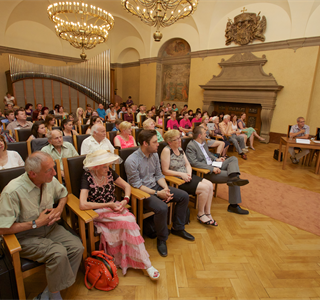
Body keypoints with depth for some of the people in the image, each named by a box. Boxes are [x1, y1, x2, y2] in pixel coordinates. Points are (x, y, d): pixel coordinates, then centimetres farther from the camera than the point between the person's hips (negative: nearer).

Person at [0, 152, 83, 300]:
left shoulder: (51, 181, -8)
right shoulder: (12, 192, -25)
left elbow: (63, 194, 15)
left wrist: (59, 208, -5)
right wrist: (36, 223, -17)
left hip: (50, 228, 6)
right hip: (25, 236, -5)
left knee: (77, 247, -16)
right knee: (58, 253, -28)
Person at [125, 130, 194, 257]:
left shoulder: (154, 155, 2)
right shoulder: (131, 161, -21)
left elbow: (158, 175, 8)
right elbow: (137, 185, -19)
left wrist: (166, 188, -10)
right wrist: (157, 193, -23)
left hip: (156, 186, 8)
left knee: (184, 196, -1)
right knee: (162, 208, -33)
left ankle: (177, 228, 19)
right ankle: (161, 239, -3)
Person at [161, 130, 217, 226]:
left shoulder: (180, 149, 12)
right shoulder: (166, 151, -13)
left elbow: (188, 164, 12)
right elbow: (165, 171, -17)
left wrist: (189, 173, -8)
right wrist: (181, 174, -20)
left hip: (186, 176, 8)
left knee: (210, 185, -7)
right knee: (204, 188, -18)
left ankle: (208, 213, 5)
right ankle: (200, 214, 4)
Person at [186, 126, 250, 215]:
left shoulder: (203, 142, 14)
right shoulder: (191, 146, -16)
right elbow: (194, 163, -27)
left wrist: (216, 159, 12)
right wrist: (212, 169, -27)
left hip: (213, 166, 10)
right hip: (206, 172, -10)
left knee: (233, 159, -4)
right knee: (232, 179, -16)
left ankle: (234, 178, -31)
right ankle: (233, 205, -12)